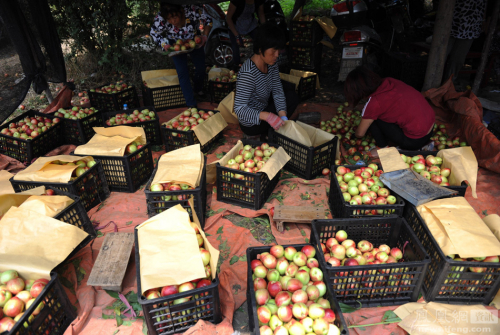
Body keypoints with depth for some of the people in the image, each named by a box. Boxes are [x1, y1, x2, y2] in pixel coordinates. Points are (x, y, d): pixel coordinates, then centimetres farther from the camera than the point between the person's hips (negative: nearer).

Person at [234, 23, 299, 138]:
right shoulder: (248, 73, -32)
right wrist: (266, 116, -49)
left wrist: (282, 117, -23)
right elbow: (239, 109, -36)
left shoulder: (271, 64, -7)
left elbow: (277, 92, -7)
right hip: (251, 124, -8)